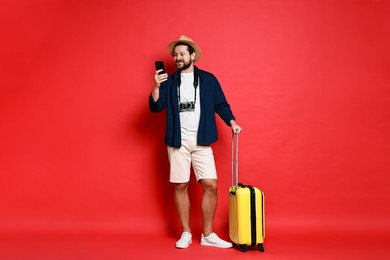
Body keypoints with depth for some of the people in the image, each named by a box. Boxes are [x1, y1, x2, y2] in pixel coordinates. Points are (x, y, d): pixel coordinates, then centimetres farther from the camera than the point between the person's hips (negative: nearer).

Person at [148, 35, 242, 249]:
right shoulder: (169, 82, 8)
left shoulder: (208, 79, 8)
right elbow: (155, 107, 0)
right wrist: (156, 86, -15)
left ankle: (208, 235, 8)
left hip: (201, 141, 0)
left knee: (211, 185, -6)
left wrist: (232, 122, -7)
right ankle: (186, 233, 18)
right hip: (178, 142, 1)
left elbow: (221, 104, 8)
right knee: (180, 186, 4)